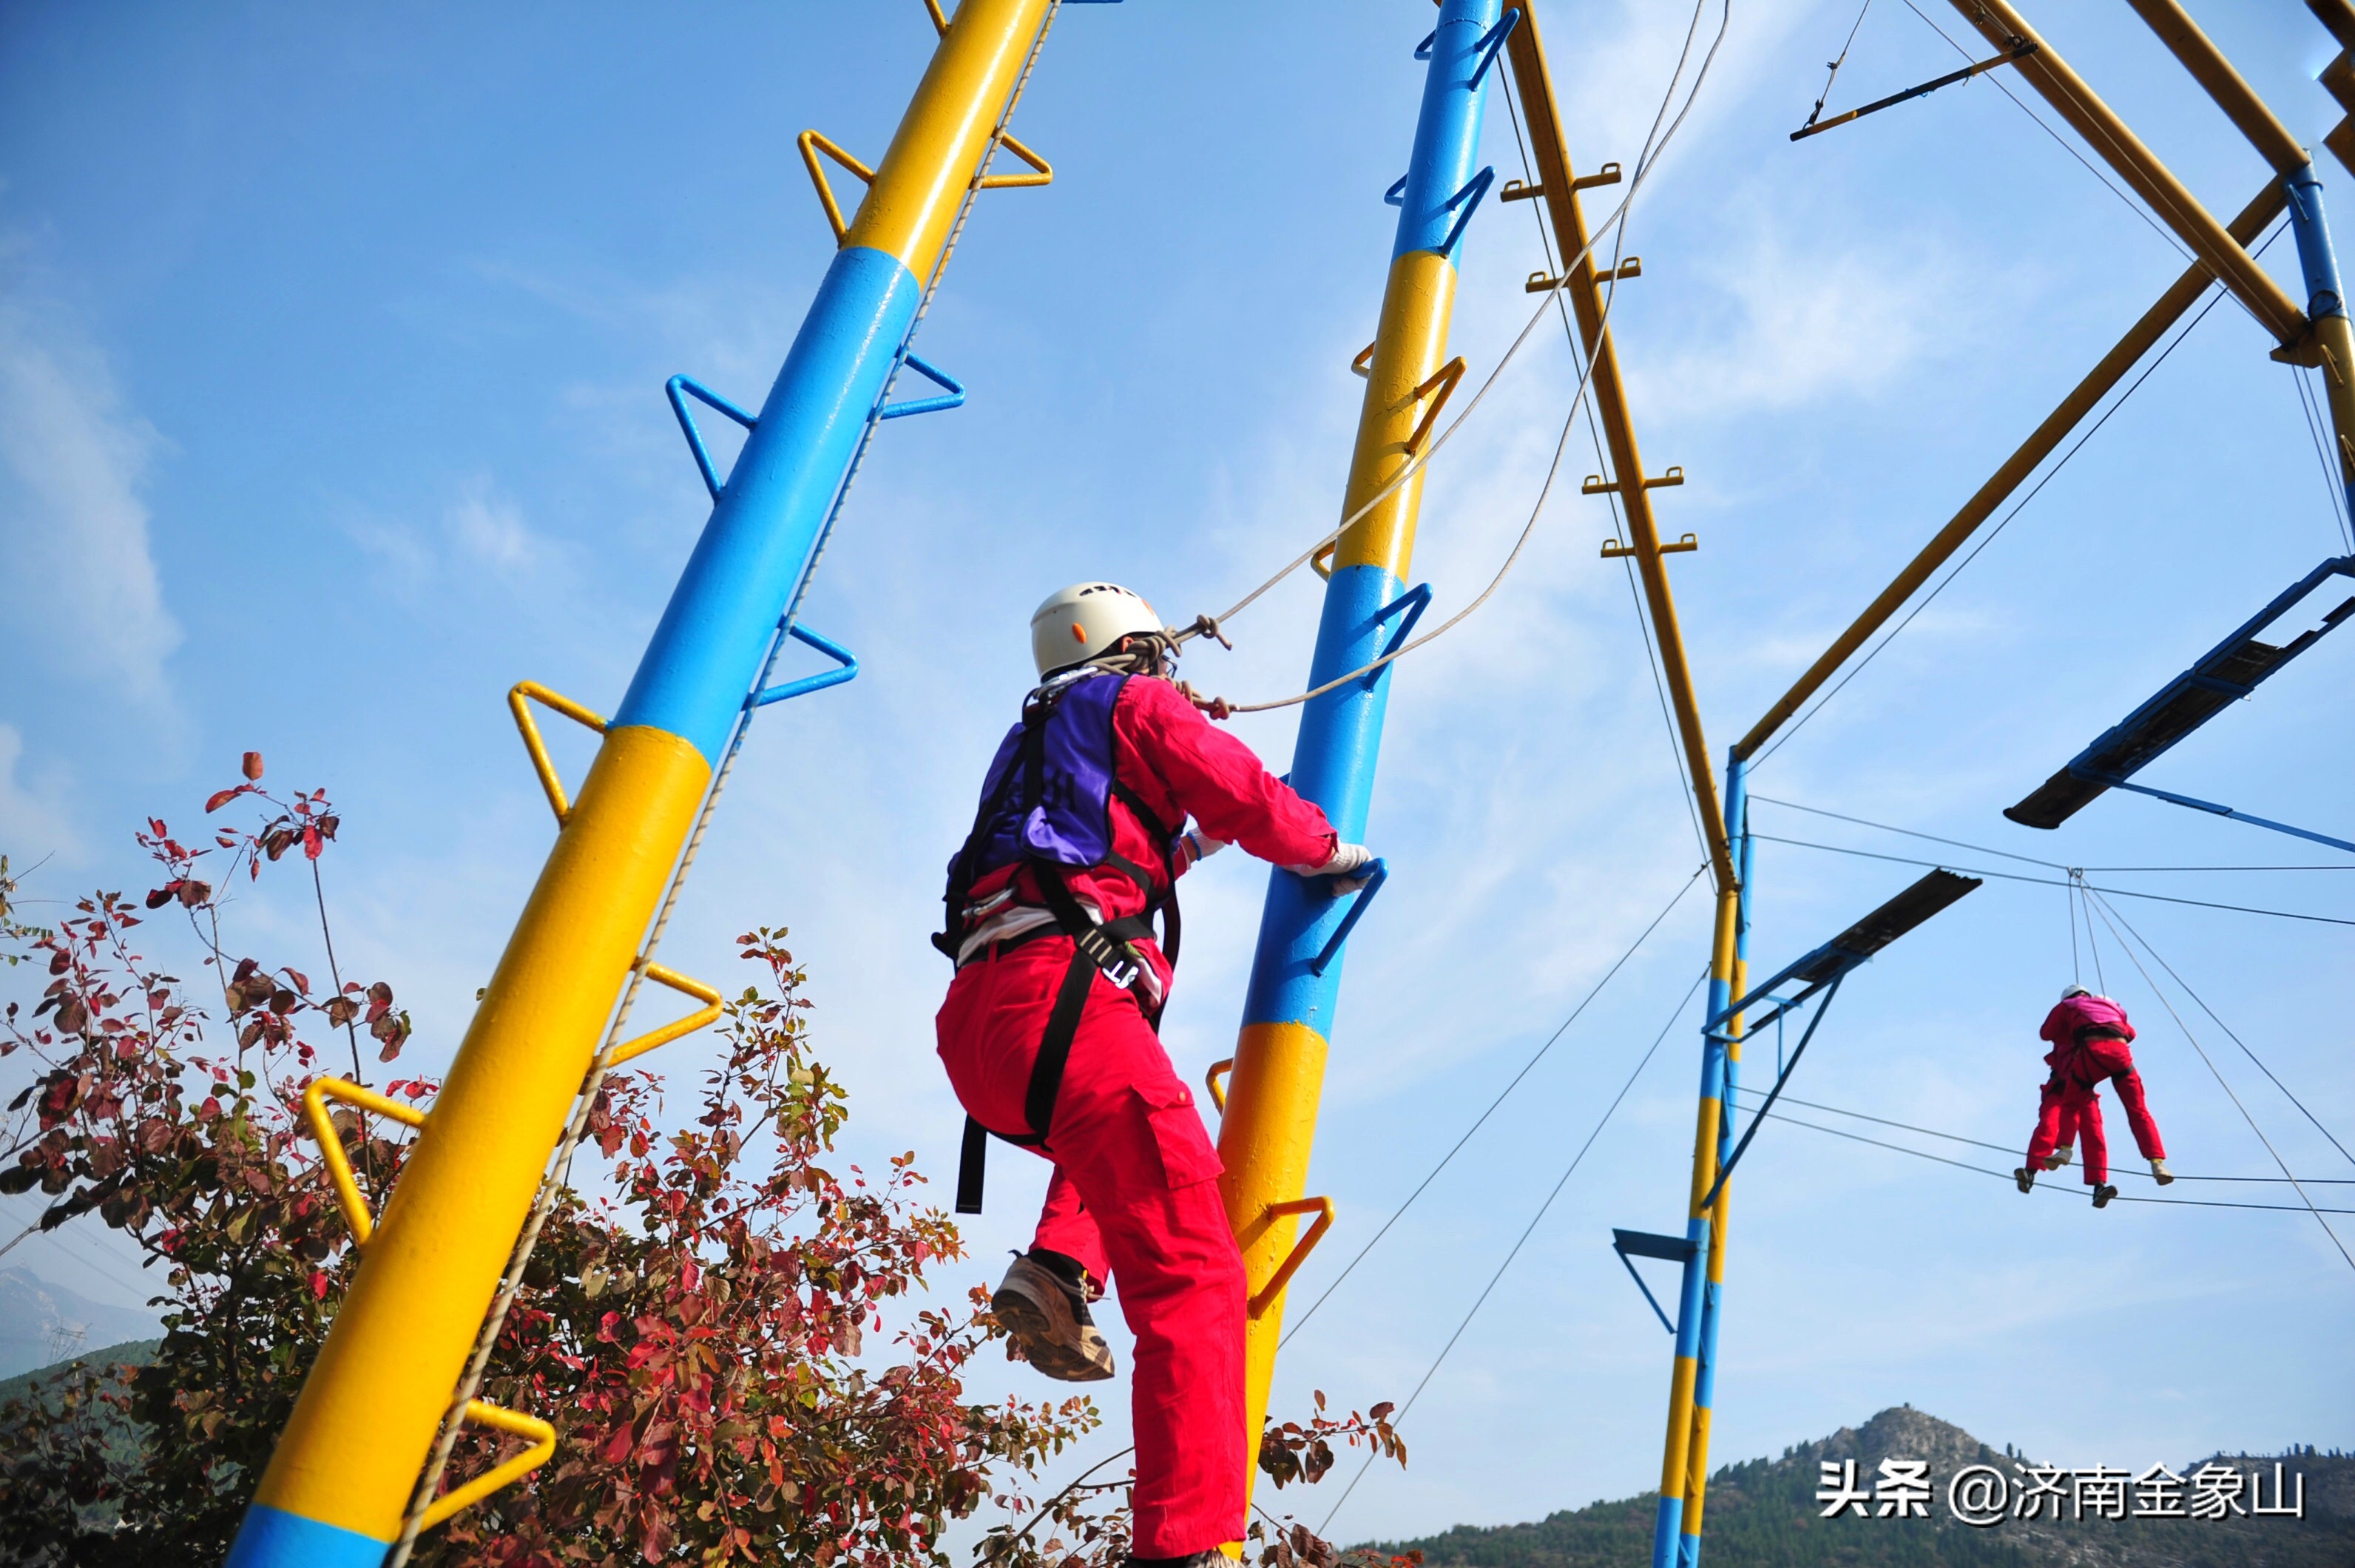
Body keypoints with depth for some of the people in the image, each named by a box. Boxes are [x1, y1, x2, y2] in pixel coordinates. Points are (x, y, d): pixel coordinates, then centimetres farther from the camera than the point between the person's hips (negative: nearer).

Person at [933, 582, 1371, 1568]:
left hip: (974, 1024, 8)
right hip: (1061, 996, -8)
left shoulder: (1032, 741, 34)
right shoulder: (1139, 702, 12)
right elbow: (1258, 804, 3)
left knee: (1114, 1139, 36)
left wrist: (1187, 846, 43)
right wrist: (1334, 854, 21)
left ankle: (1056, 1274, 10)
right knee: (1188, 1270, -11)